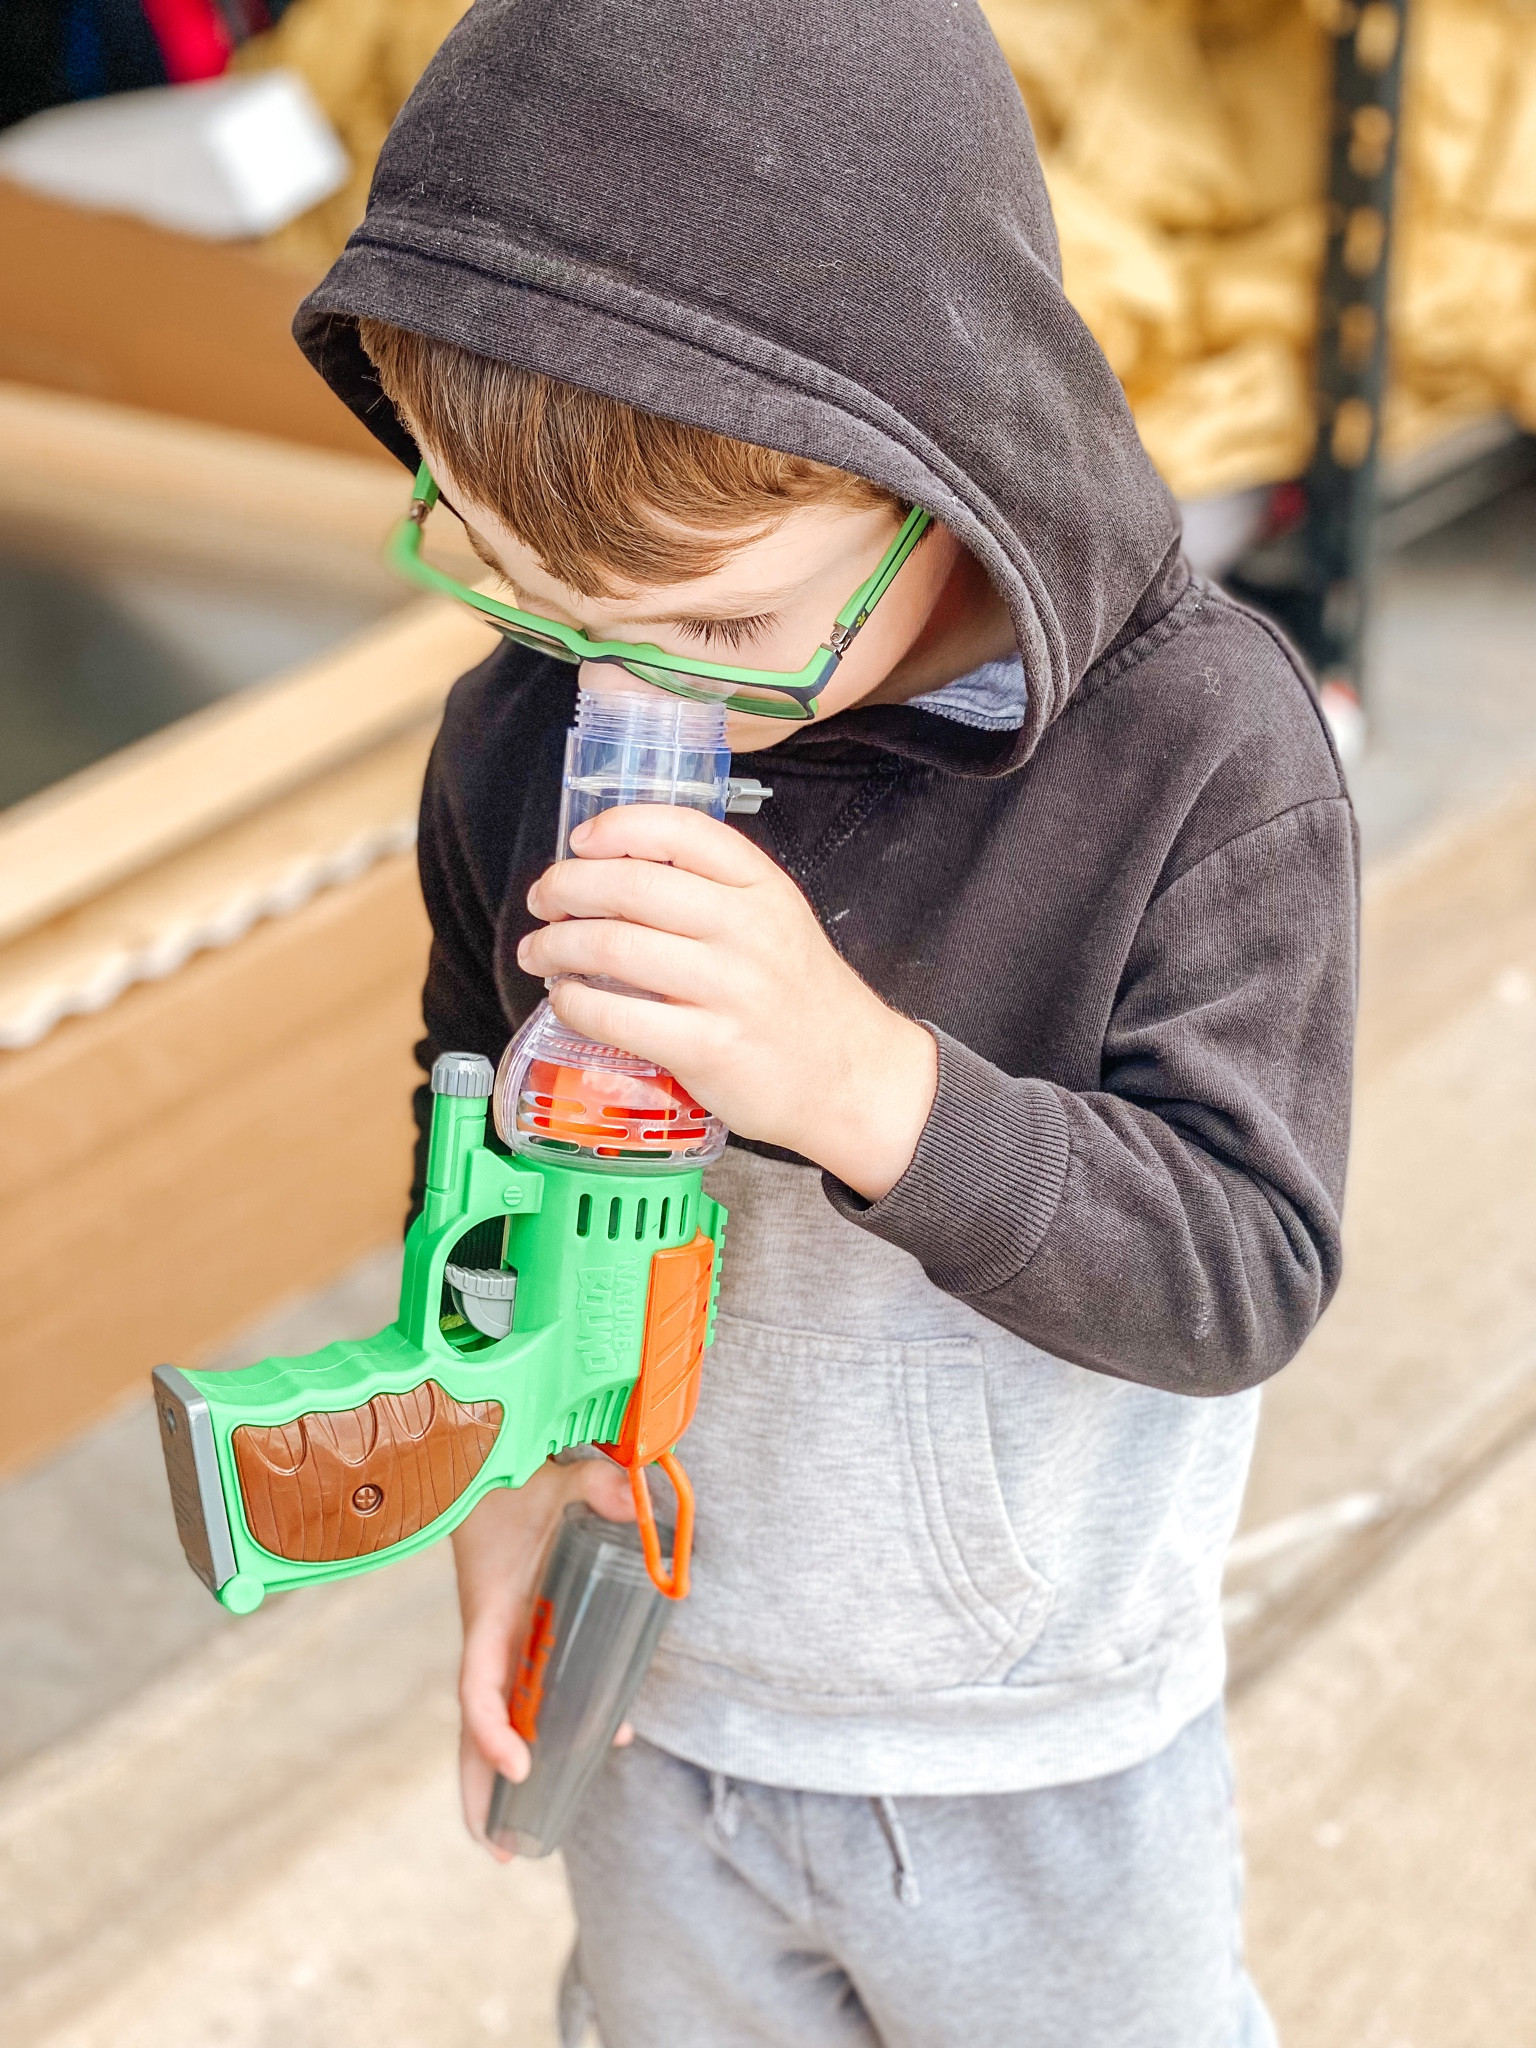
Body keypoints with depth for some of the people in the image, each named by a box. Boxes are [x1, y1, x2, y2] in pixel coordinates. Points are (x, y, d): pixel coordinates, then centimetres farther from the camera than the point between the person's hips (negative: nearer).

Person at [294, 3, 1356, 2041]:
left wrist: (862, 1078, -40)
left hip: (1046, 1780, -3)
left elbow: (1245, 1274, -25)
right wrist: (506, 1457, -9)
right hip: (659, 1713, 3)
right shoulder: (522, 736, -13)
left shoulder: (1199, 747, -25)